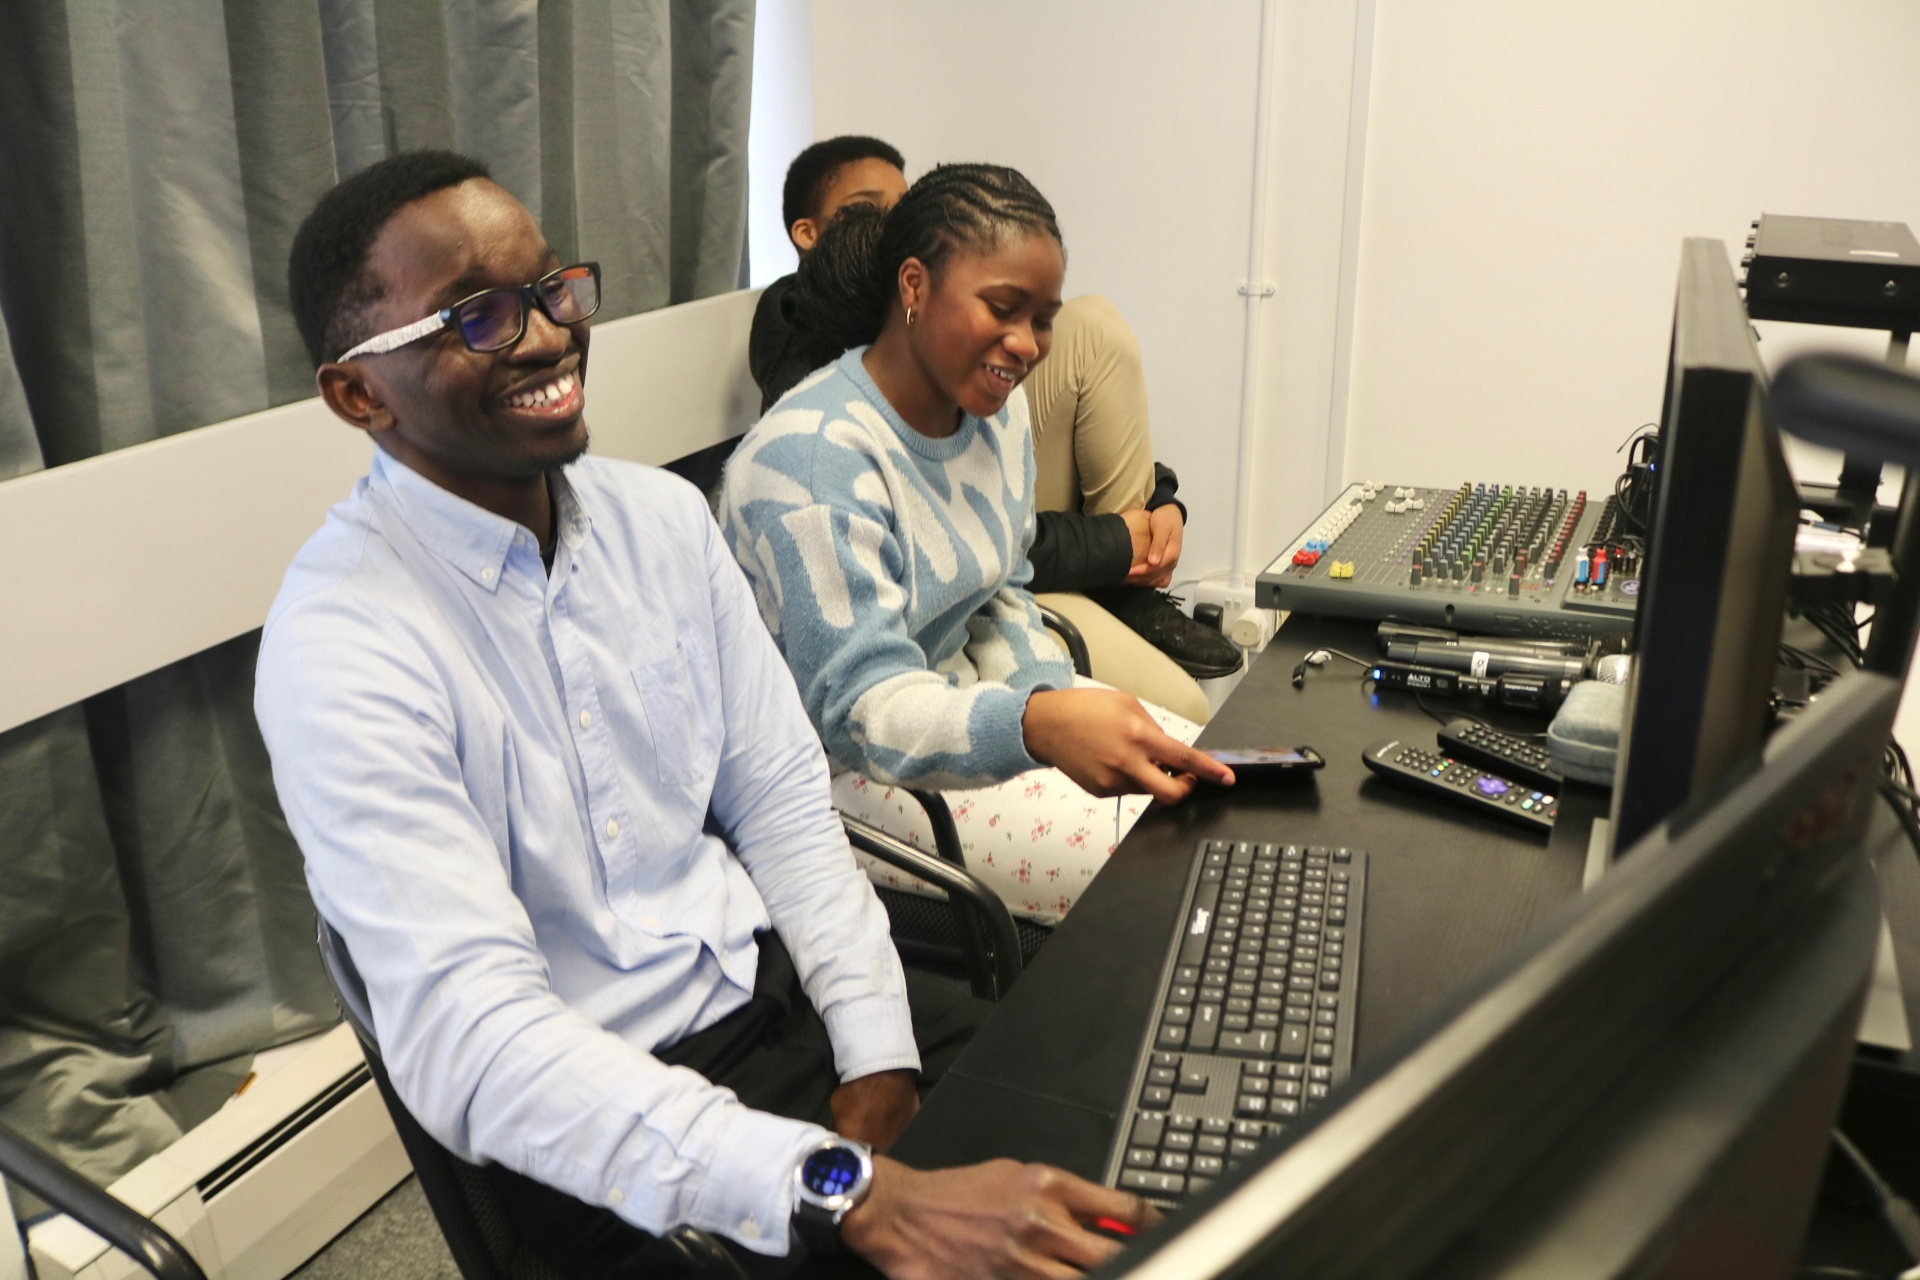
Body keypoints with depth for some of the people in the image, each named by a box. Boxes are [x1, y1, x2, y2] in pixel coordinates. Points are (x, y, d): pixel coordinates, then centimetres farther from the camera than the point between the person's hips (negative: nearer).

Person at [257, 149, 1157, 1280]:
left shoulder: (664, 515, 1)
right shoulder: (343, 645, -18)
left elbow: (782, 801, 4)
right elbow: (470, 1042, -26)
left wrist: (877, 1061, -9)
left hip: (774, 981, 6)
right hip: (594, 1134, -5)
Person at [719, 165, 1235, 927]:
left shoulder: (994, 409, 2)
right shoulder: (815, 459, -26)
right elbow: (860, 705, -32)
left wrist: (1056, 702, -7)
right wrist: (1036, 726, -50)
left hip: (956, 692, 9)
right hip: (839, 769, -8)